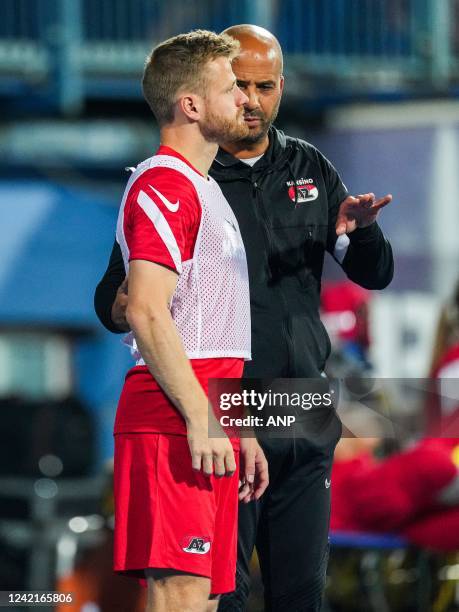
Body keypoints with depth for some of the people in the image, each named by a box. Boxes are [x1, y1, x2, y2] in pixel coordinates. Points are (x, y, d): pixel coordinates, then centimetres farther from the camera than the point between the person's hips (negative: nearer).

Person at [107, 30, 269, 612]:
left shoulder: (203, 191, 24)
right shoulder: (163, 186, -9)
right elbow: (146, 313, -19)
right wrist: (201, 419, -22)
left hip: (207, 426, 10)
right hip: (173, 425, -10)